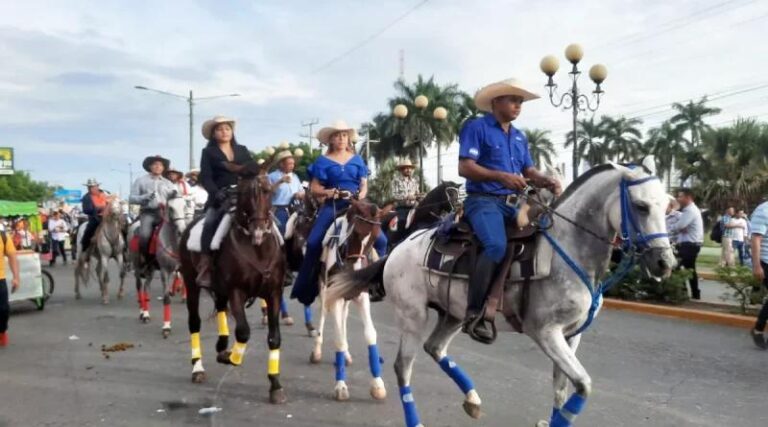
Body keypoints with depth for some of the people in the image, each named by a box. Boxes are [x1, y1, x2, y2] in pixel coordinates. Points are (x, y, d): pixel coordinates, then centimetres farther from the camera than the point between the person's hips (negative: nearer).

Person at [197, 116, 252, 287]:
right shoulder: (208, 152, 11)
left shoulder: (243, 151, 19)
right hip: (221, 197, -3)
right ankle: (204, 268, -27)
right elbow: (206, 177, -1)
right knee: (210, 223, -30)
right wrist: (215, 193, -20)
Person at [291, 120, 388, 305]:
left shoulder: (357, 160, 12)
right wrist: (327, 192, -15)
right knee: (313, 242, -17)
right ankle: (307, 287, -2)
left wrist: (362, 194, -9)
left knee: (380, 239, -11)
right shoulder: (323, 161, 6)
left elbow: (364, 185, 12)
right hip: (332, 205, -2)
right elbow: (314, 188, 4)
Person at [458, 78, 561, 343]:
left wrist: (547, 182, -5)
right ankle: (473, 314, -25)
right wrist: (501, 176, -22)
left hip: (512, 203, 8)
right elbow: (464, 167, -11)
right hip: (483, 200, -8)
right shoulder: (476, 128, -1)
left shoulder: (519, 137, 21)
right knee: (496, 246, -31)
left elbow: (529, 171, 17)